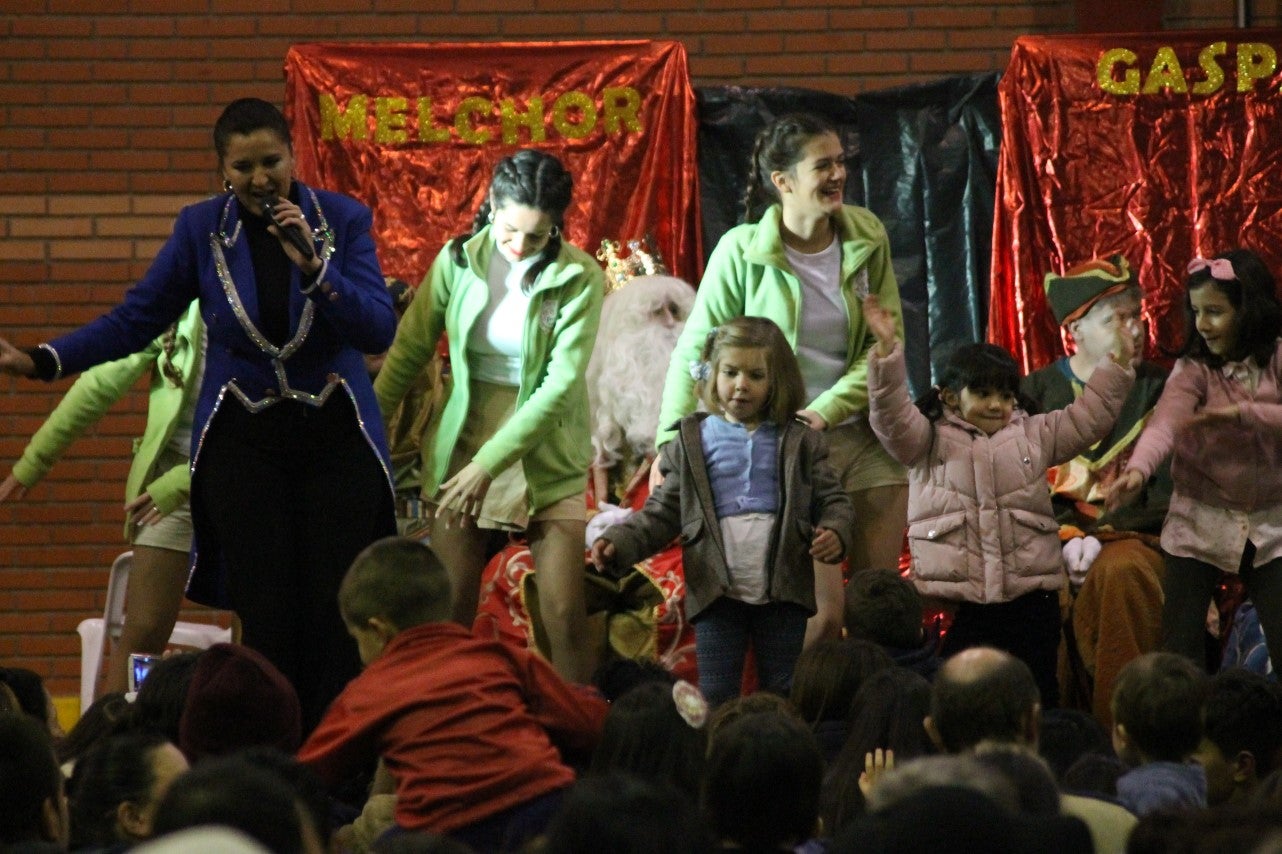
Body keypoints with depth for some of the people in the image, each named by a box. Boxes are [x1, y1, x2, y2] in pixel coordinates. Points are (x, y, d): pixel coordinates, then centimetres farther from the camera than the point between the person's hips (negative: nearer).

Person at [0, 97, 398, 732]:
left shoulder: (343, 220, -4)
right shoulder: (201, 228, -1)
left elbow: (380, 332, -9)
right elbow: (138, 317, 2)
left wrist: (314, 267, -22)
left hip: (336, 440, 0)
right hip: (243, 440, 0)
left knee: (334, 612, -2)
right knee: (264, 615, -5)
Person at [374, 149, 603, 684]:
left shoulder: (578, 279, -11)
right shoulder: (458, 261, -1)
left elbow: (561, 386, -16)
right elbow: (408, 352, 7)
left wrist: (489, 465, -20)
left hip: (545, 456, -3)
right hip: (463, 448, 3)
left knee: (565, 615, -8)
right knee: (449, 614, 1)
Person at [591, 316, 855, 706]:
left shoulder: (798, 441, 6)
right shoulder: (694, 442, 6)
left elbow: (831, 499, 6)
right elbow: (662, 512, 5)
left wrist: (835, 533, -17)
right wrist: (618, 543, -10)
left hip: (781, 587, 0)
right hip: (718, 591, 0)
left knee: (783, 693, 9)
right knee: (715, 695, 2)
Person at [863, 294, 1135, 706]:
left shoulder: (1032, 435, 14)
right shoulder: (929, 440, 4)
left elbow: (1087, 419, 16)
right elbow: (893, 416, -11)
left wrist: (1117, 367, 7)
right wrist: (887, 350, -23)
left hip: (1029, 594, 3)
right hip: (954, 599, -3)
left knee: (1037, 694, 7)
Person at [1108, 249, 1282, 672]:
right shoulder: (1194, 368, -9)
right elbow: (1166, 420, -26)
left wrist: (1243, 412, -28)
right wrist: (1139, 468, -45)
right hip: (1201, 522, -1)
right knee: (1181, 646, -3)